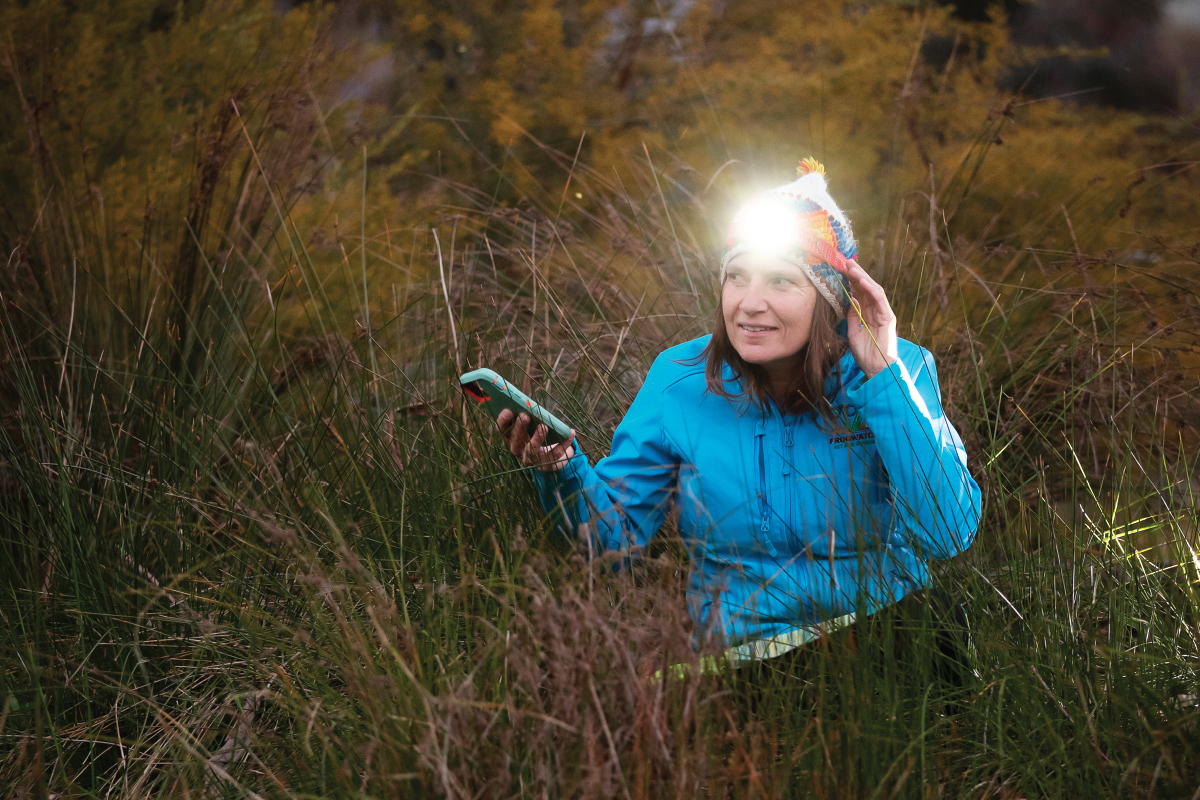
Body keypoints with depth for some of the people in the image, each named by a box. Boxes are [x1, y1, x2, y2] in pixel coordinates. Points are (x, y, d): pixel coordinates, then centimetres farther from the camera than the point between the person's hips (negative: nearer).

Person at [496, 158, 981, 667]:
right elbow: (615, 532, 3)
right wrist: (562, 472, -19)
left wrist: (884, 376, -18)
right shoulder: (680, 380, -1)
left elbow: (950, 535, -16)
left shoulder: (898, 370, -4)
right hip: (740, 650, 1)